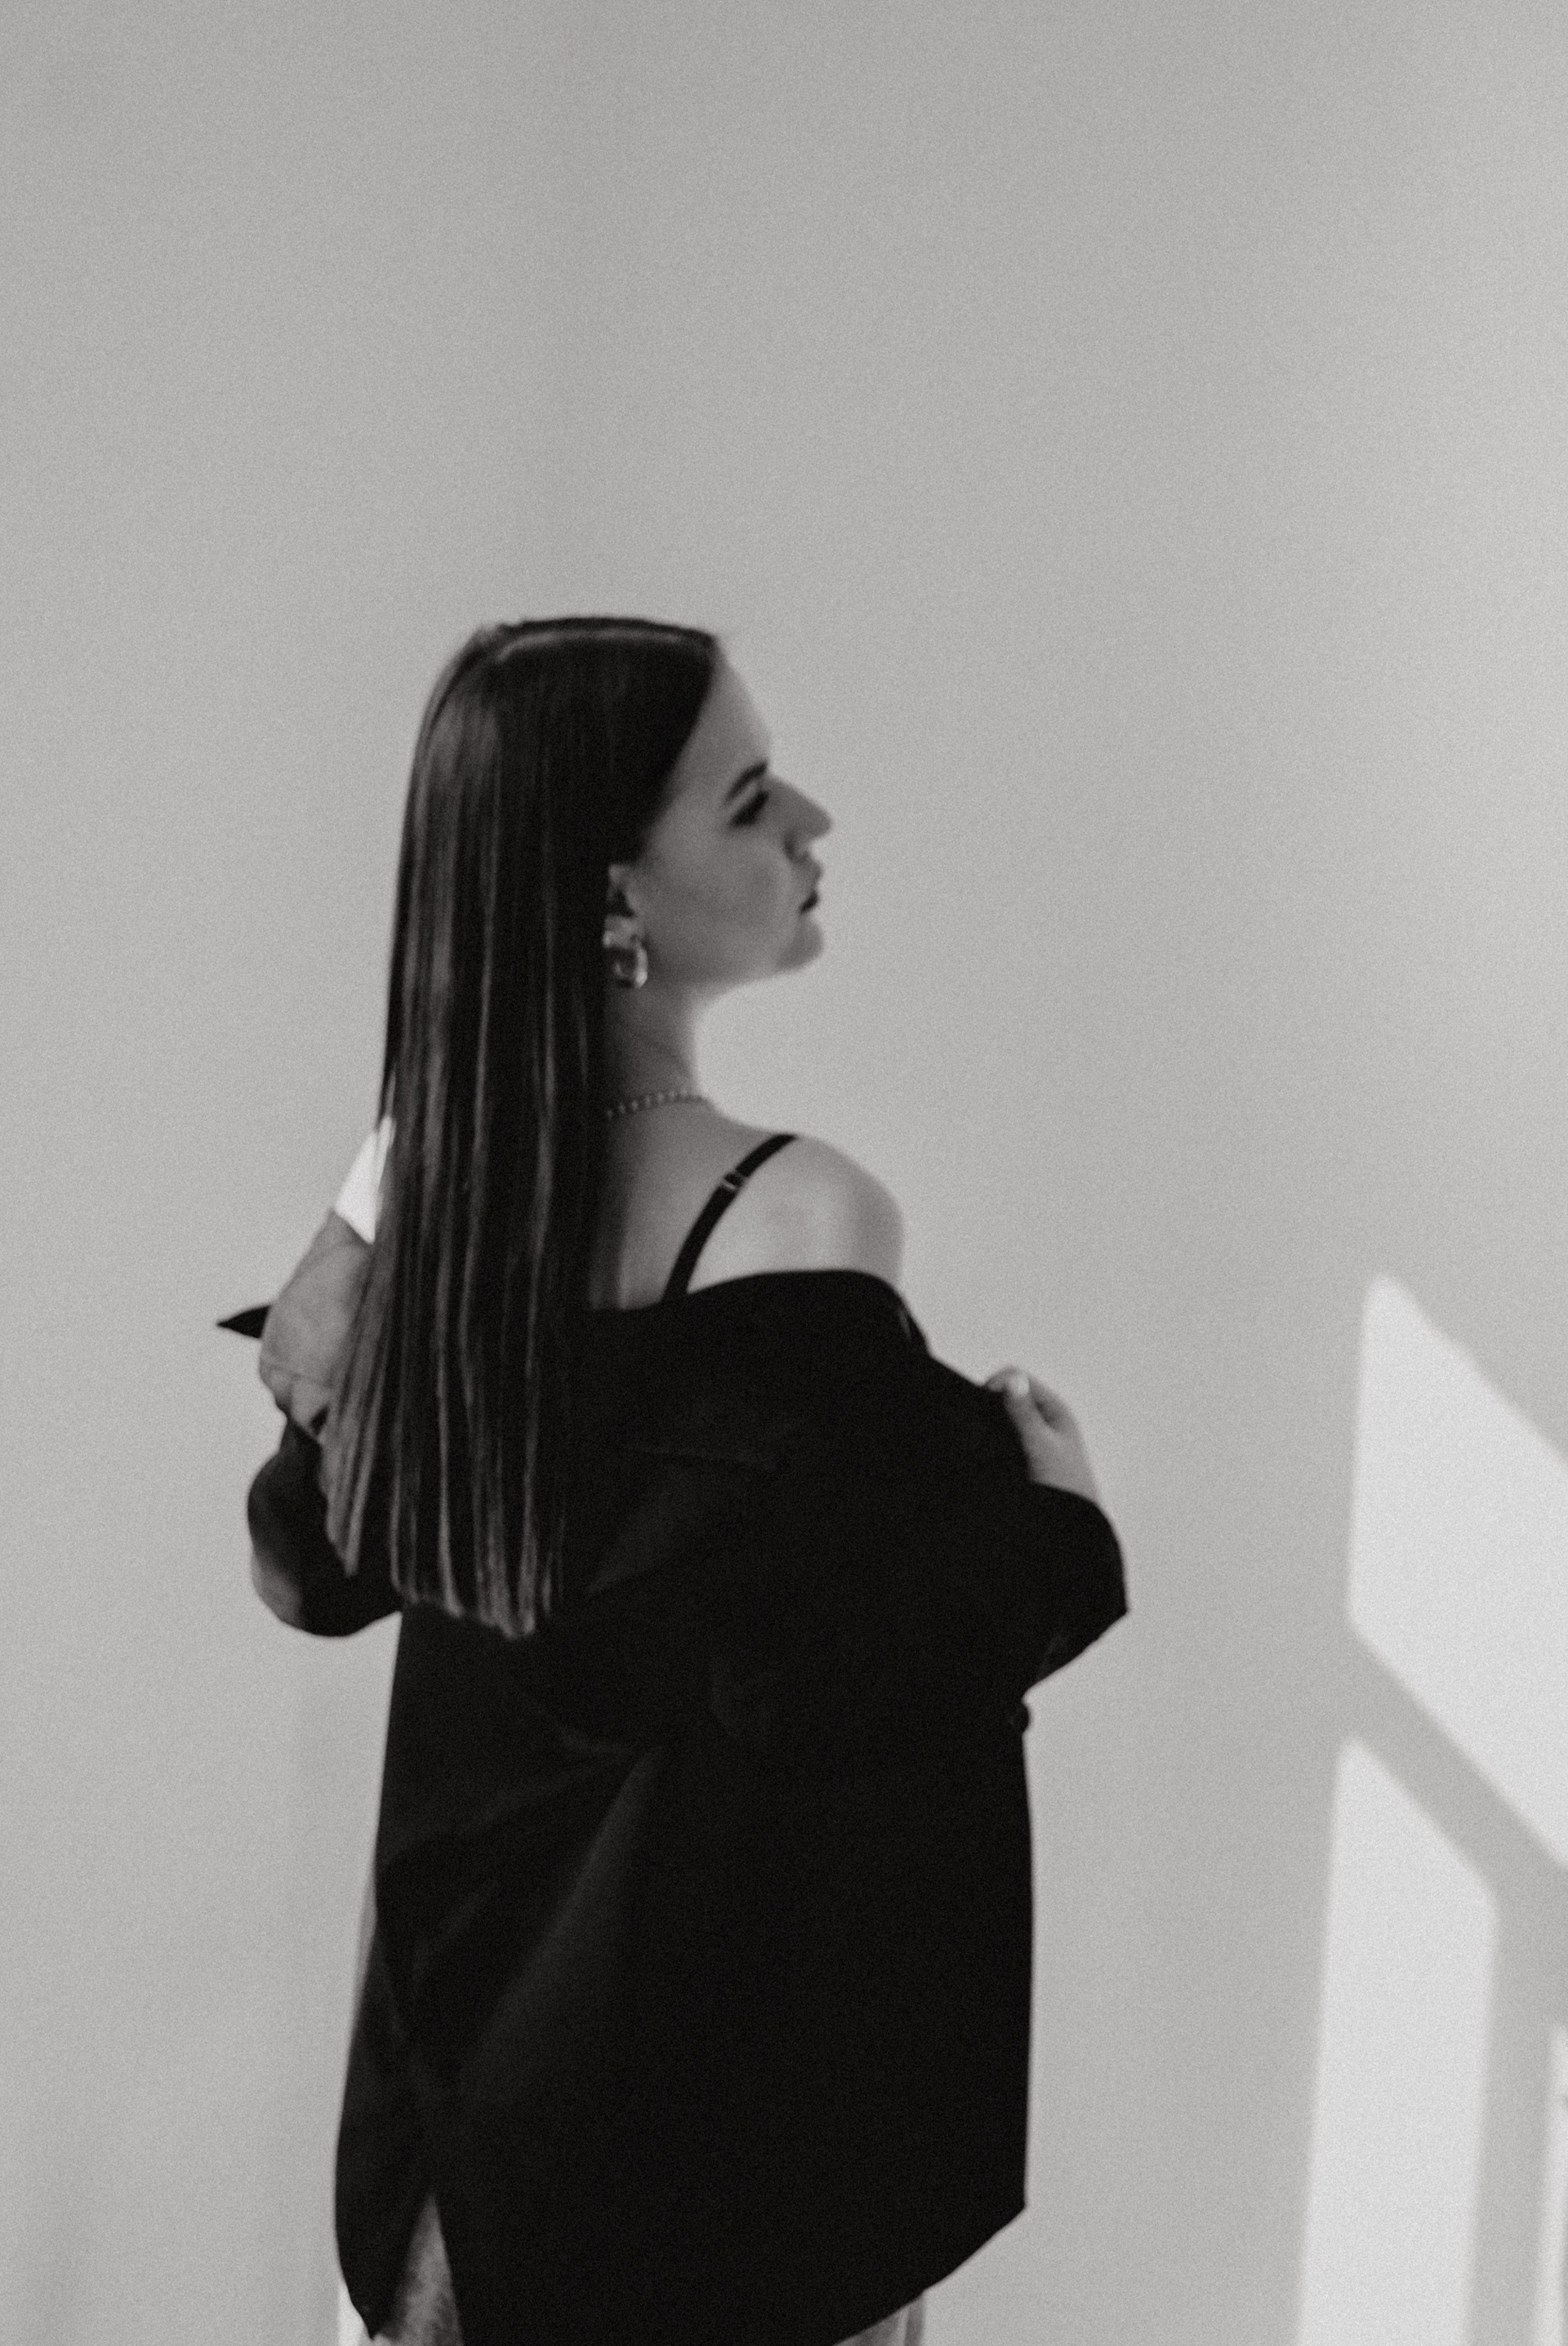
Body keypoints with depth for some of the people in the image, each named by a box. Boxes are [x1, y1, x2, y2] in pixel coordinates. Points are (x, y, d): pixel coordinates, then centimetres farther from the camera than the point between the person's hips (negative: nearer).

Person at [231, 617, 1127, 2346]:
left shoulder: (413, 1162, -6)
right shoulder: (797, 1226, -26)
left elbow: (312, 1571, 4)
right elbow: (836, 1693, -25)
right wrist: (1059, 1513, -10)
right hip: (728, 2056, -5)